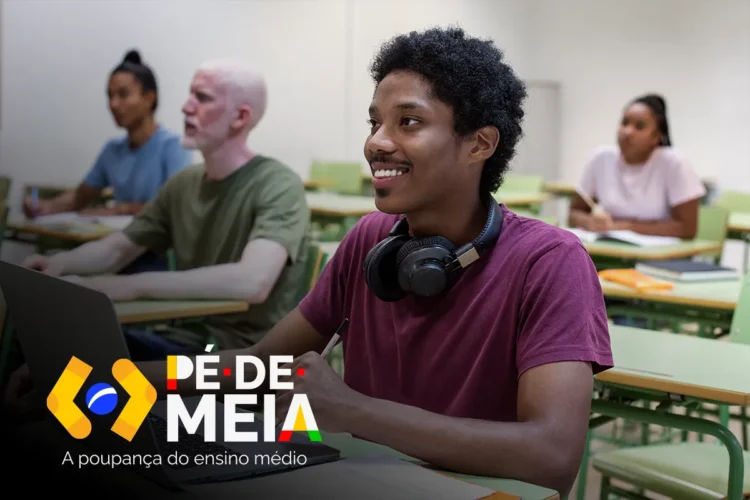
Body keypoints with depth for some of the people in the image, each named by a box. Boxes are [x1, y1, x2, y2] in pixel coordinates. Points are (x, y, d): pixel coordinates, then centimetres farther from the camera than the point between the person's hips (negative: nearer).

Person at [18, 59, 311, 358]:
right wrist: (59, 263, -7)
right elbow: (116, 249, 17)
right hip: (185, 341, 7)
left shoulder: (278, 185, -14)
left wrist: (129, 286, -33)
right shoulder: (184, 183, 9)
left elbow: (252, 282, -31)